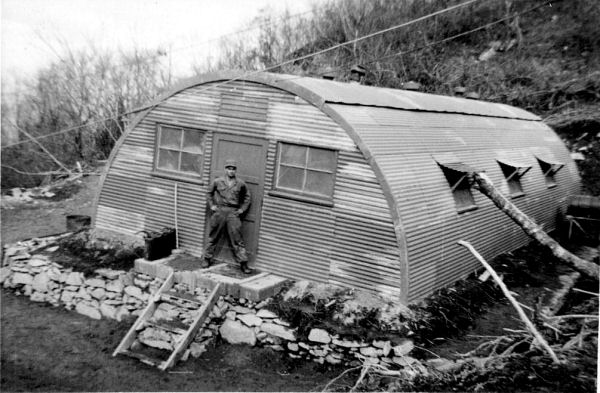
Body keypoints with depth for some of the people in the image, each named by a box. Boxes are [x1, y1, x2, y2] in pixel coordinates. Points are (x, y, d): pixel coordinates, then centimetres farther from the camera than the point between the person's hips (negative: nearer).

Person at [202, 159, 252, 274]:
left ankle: (243, 263, 1)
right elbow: (210, 193, 17)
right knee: (214, 237, 10)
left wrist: (242, 209, 7)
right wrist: (211, 205, 9)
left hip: (233, 213, -1)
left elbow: (247, 197, 15)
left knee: (237, 239, -3)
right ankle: (207, 258, 25)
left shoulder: (240, 184, 2)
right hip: (219, 211, 1)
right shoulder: (218, 182, 1)